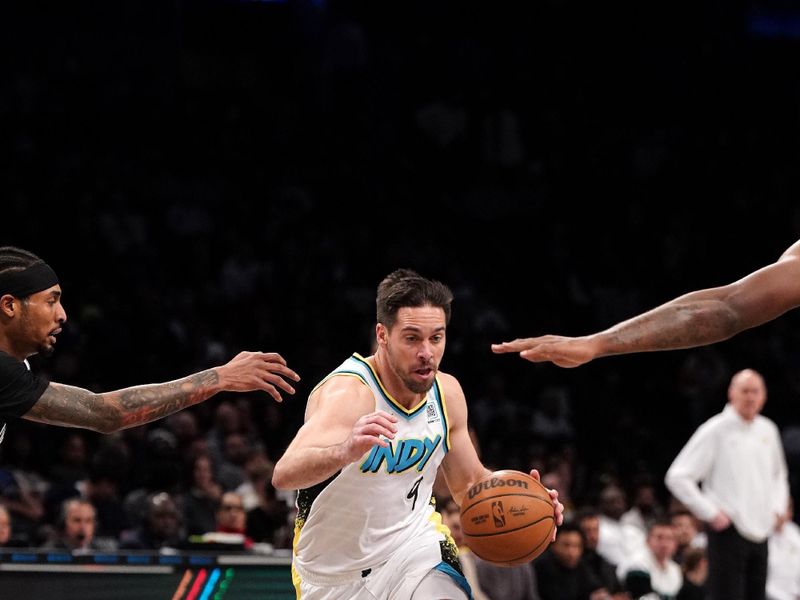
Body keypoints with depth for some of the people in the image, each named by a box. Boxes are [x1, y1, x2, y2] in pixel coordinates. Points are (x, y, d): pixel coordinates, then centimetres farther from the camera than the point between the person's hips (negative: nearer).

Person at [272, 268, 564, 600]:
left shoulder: (446, 392, -6)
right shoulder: (349, 392, -27)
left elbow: (468, 484, 11)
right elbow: (284, 474, -44)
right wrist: (345, 451, -65)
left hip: (414, 545, 3)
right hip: (334, 573, -3)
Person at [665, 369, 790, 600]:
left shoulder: (767, 431, 11)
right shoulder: (715, 431, -8)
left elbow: (779, 474, 29)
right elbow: (677, 477, -11)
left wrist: (778, 507, 12)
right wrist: (710, 513, -13)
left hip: (760, 532, 7)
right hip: (728, 532, -7)